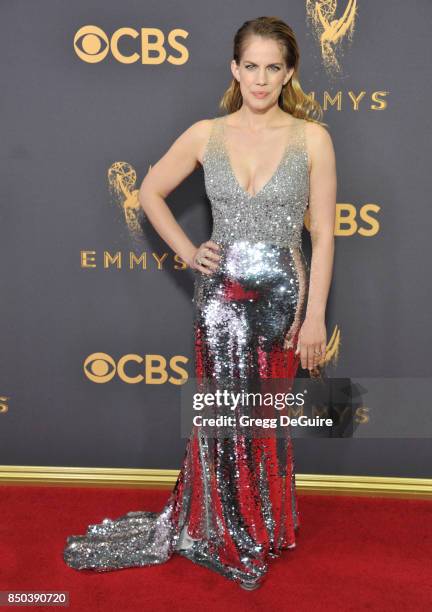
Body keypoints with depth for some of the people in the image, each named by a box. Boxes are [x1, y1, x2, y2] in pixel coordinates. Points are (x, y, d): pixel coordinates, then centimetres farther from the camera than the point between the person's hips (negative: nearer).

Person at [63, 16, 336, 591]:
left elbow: (323, 234, -4)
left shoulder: (312, 138, -5)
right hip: (220, 291, 1)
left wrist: (315, 317, -7)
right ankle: (222, 533, 30)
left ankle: (262, 531, 33)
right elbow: (151, 191, 13)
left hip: (281, 293, -1)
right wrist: (188, 251, 4)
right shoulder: (206, 134, 0)